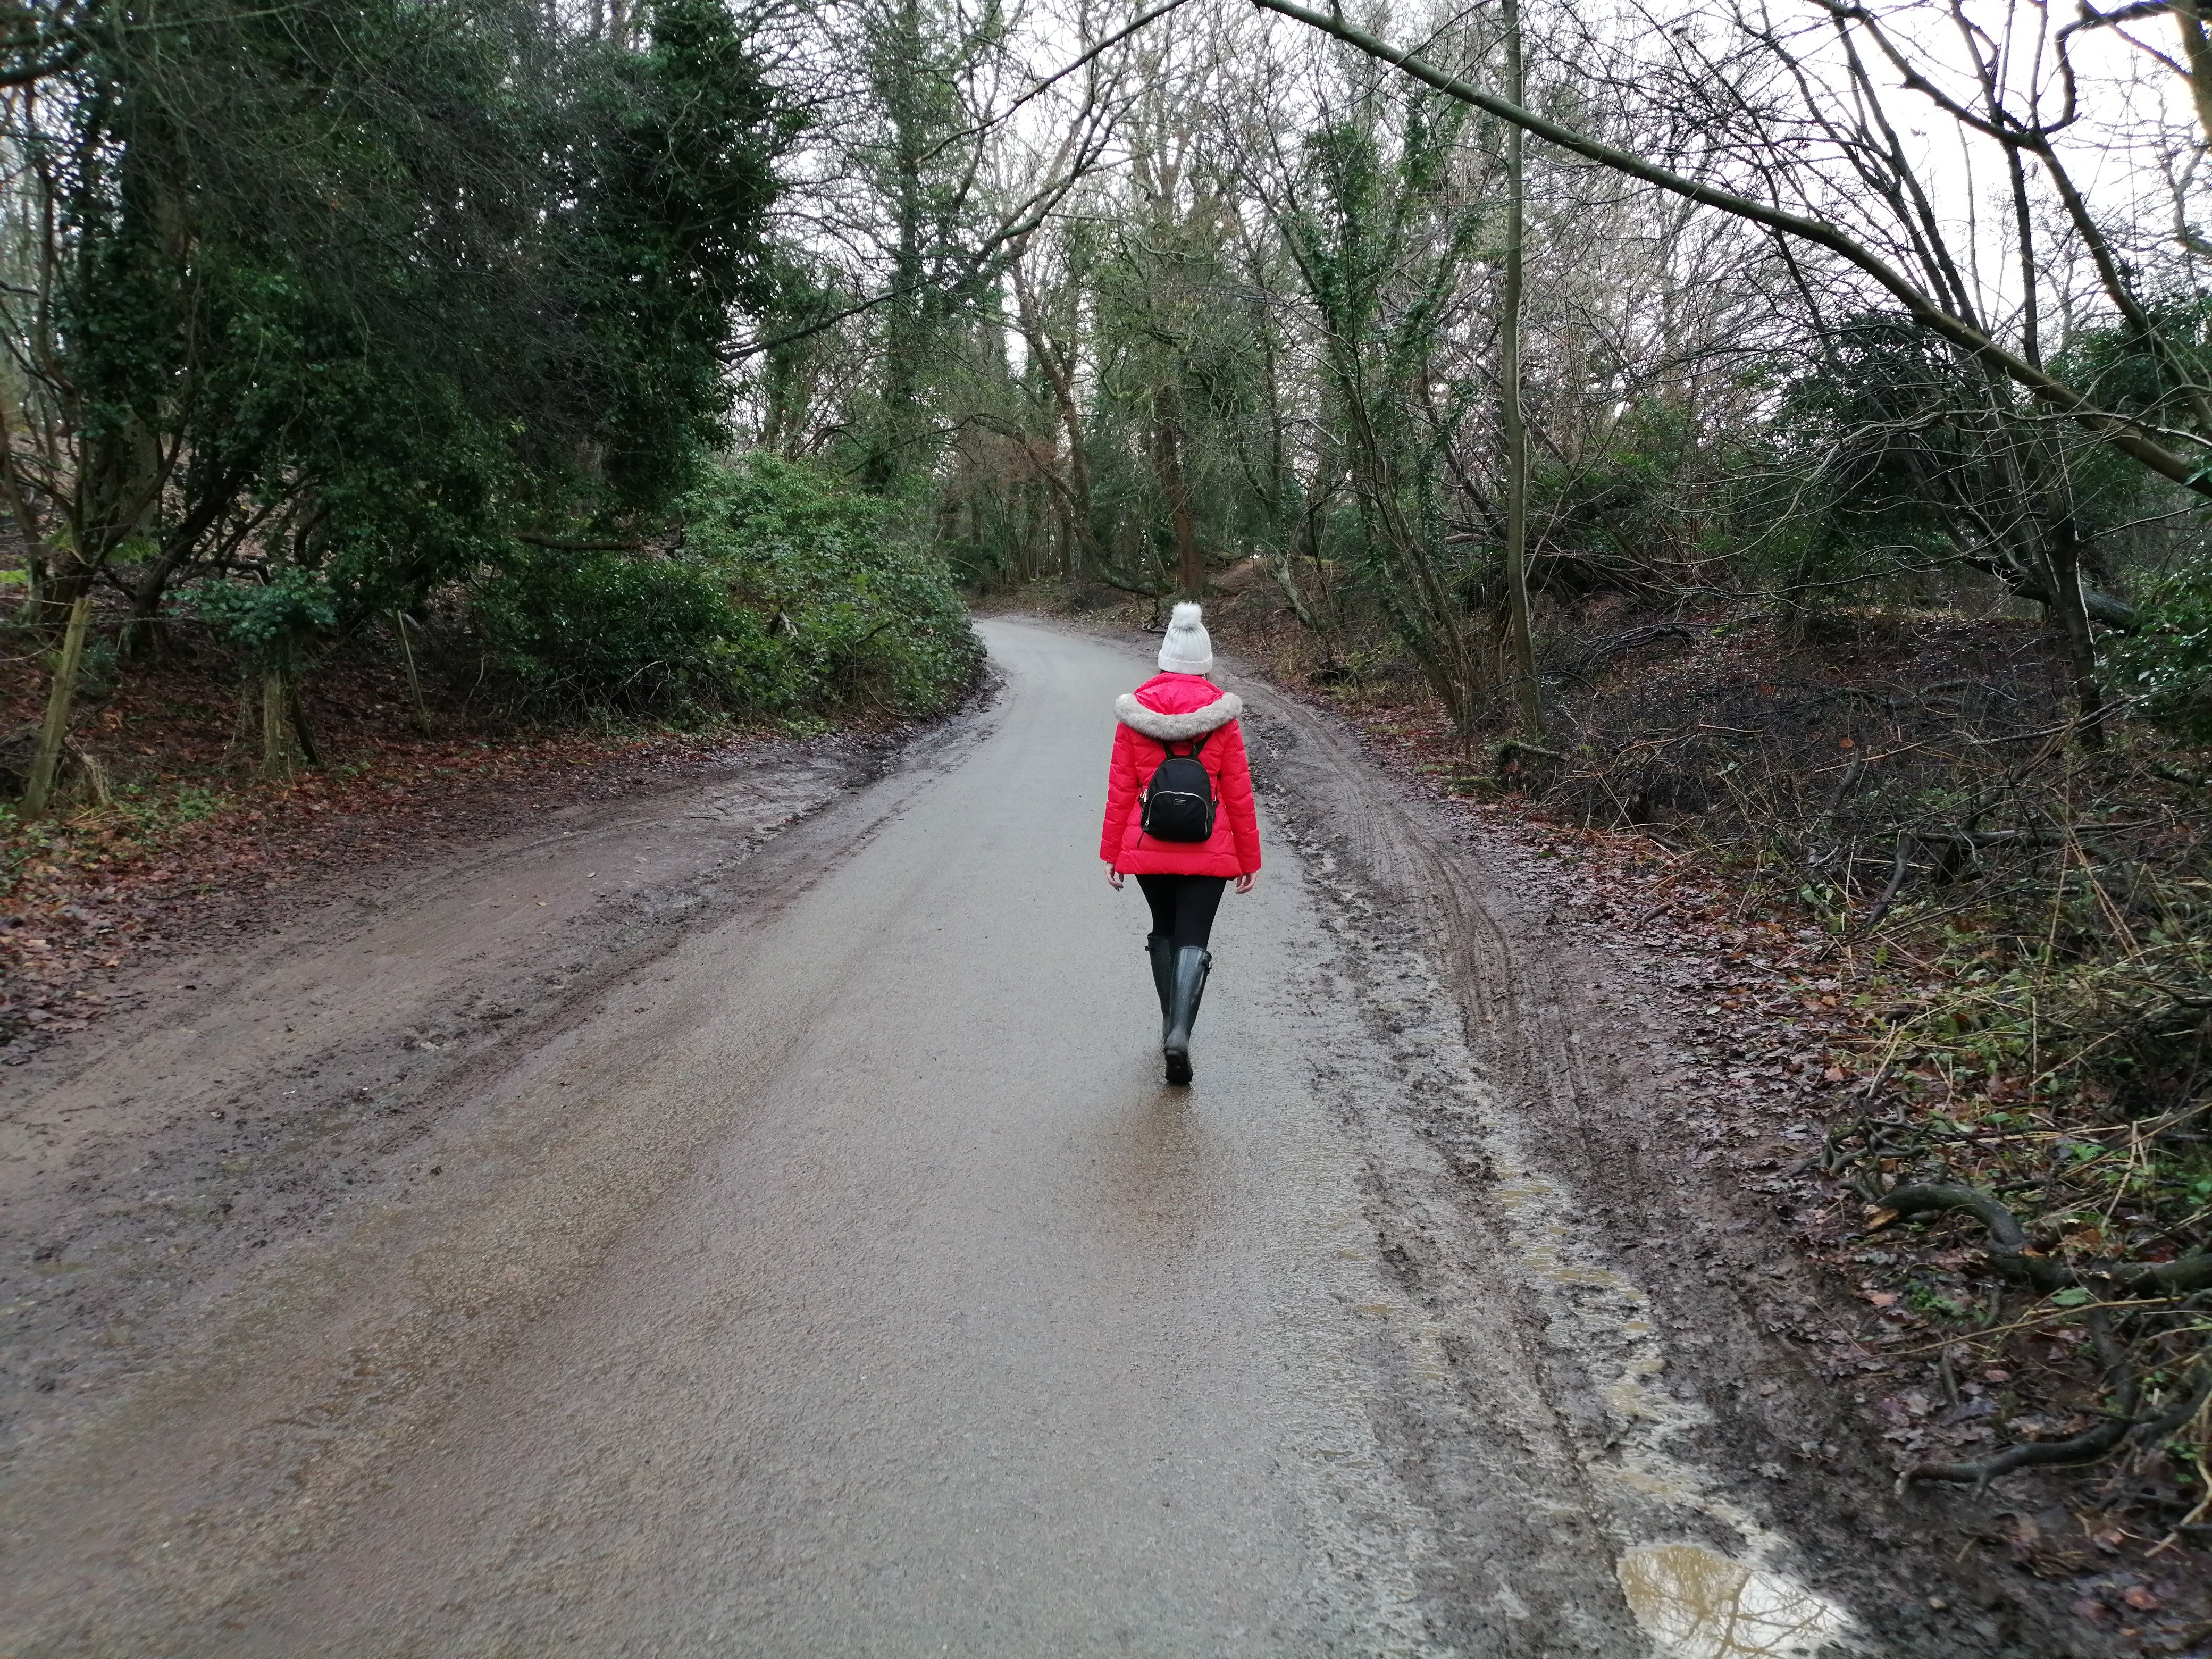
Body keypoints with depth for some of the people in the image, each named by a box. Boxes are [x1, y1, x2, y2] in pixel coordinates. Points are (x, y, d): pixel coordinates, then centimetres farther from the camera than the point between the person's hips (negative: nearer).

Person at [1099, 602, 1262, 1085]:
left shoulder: (1136, 710, -3)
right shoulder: (1220, 712, -6)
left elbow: (1120, 788, -1)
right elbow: (1239, 792, -3)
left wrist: (1111, 852, 7)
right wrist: (1249, 859, 5)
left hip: (1147, 846, 2)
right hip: (1208, 850, -2)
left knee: (1163, 932, 22)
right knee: (1192, 941, 2)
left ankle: (1170, 1023, 28)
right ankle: (1179, 1032, -17)